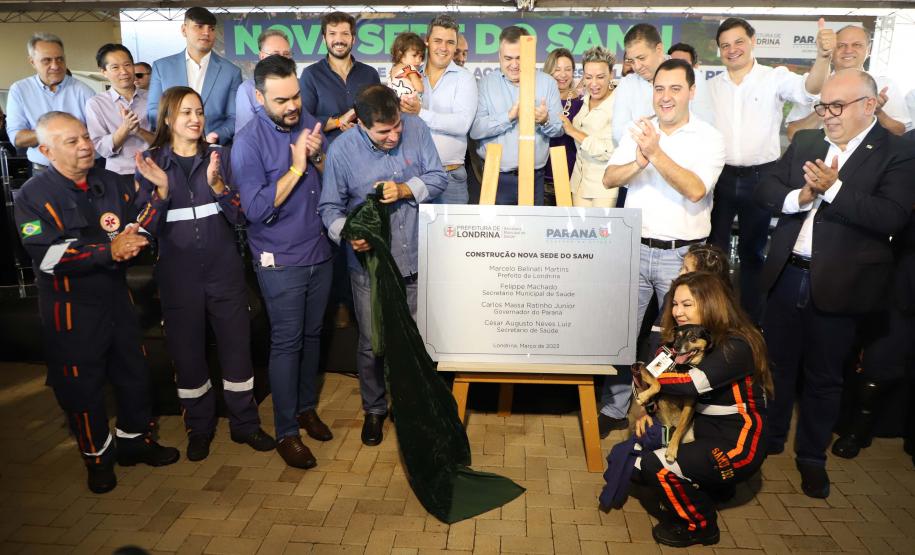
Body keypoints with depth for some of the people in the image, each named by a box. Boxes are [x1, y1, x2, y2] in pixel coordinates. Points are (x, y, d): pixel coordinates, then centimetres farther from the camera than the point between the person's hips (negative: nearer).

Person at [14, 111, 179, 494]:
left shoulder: (110, 182, 5)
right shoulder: (33, 196, -11)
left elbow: (136, 228, 4)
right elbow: (47, 256, -22)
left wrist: (130, 240, -20)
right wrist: (109, 250, -27)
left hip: (117, 296, 5)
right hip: (70, 307, -5)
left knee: (134, 371, 15)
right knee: (82, 384, 8)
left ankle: (134, 440, 35)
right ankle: (97, 455, 28)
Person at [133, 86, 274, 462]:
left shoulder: (220, 157, 3)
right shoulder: (150, 163, 0)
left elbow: (238, 216, -3)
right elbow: (147, 227, -5)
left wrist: (216, 183, -19)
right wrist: (161, 188, -21)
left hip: (224, 271, 1)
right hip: (177, 276, 0)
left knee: (237, 348, 7)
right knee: (187, 353, 10)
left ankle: (245, 424, 24)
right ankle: (199, 428, 29)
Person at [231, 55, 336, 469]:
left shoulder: (309, 123, 3)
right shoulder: (248, 142, -13)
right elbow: (257, 209, -21)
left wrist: (319, 159, -12)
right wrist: (296, 168, -21)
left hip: (320, 252, 5)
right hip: (280, 261, -5)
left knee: (312, 335, 15)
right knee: (286, 343, 0)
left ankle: (306, 407, 34)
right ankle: (286, 432, 13)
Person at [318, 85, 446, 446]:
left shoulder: (416, 129, -6)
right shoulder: (341, 151, -12)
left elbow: (438, 177, 0)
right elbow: (330, 208, -5)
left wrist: (404, 190, -18)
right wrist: (348, 234, -25)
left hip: (417, 260, 2)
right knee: (372, 345, 9)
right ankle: (374, 409, 33)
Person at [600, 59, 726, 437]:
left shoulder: (709, 139, -4)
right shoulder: (639, 131, 7)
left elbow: (695, 189, -19)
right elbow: (609, 179, 0)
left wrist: (656, 153, -26)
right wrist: (638, 163, -19)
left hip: (682, 254, -2)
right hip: (635, 248, 3)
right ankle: (613, 409, 21)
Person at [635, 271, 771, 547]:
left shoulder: (736, 347, -22)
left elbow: (692, 383, -36)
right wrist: (647, 410, -9)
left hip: (736, 444, -9)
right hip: (703, 430, 9)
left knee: (654, 466, -22)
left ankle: (700, 525, 3)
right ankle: (710, 485, 17)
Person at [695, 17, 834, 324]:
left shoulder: (775, 77, -5)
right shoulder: (712, 86, 6)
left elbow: (808, 88, -23)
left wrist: (823, 56, -43)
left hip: (760, 176, -2)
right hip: (720, 176, 3)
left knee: (752, 251, 11)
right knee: (714, 247, 9)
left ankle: (751, 319, 25)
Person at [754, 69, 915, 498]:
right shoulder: (805, 142, 7)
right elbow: (765, 190, 3)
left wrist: (832, 188, -25)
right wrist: (800, 196, -16)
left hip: (837, 284, -4)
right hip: (787, 274, 4)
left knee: (823, 377, 11)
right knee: (777, 362, 17)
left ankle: (812, 457, 29)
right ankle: (770, 437, 37)